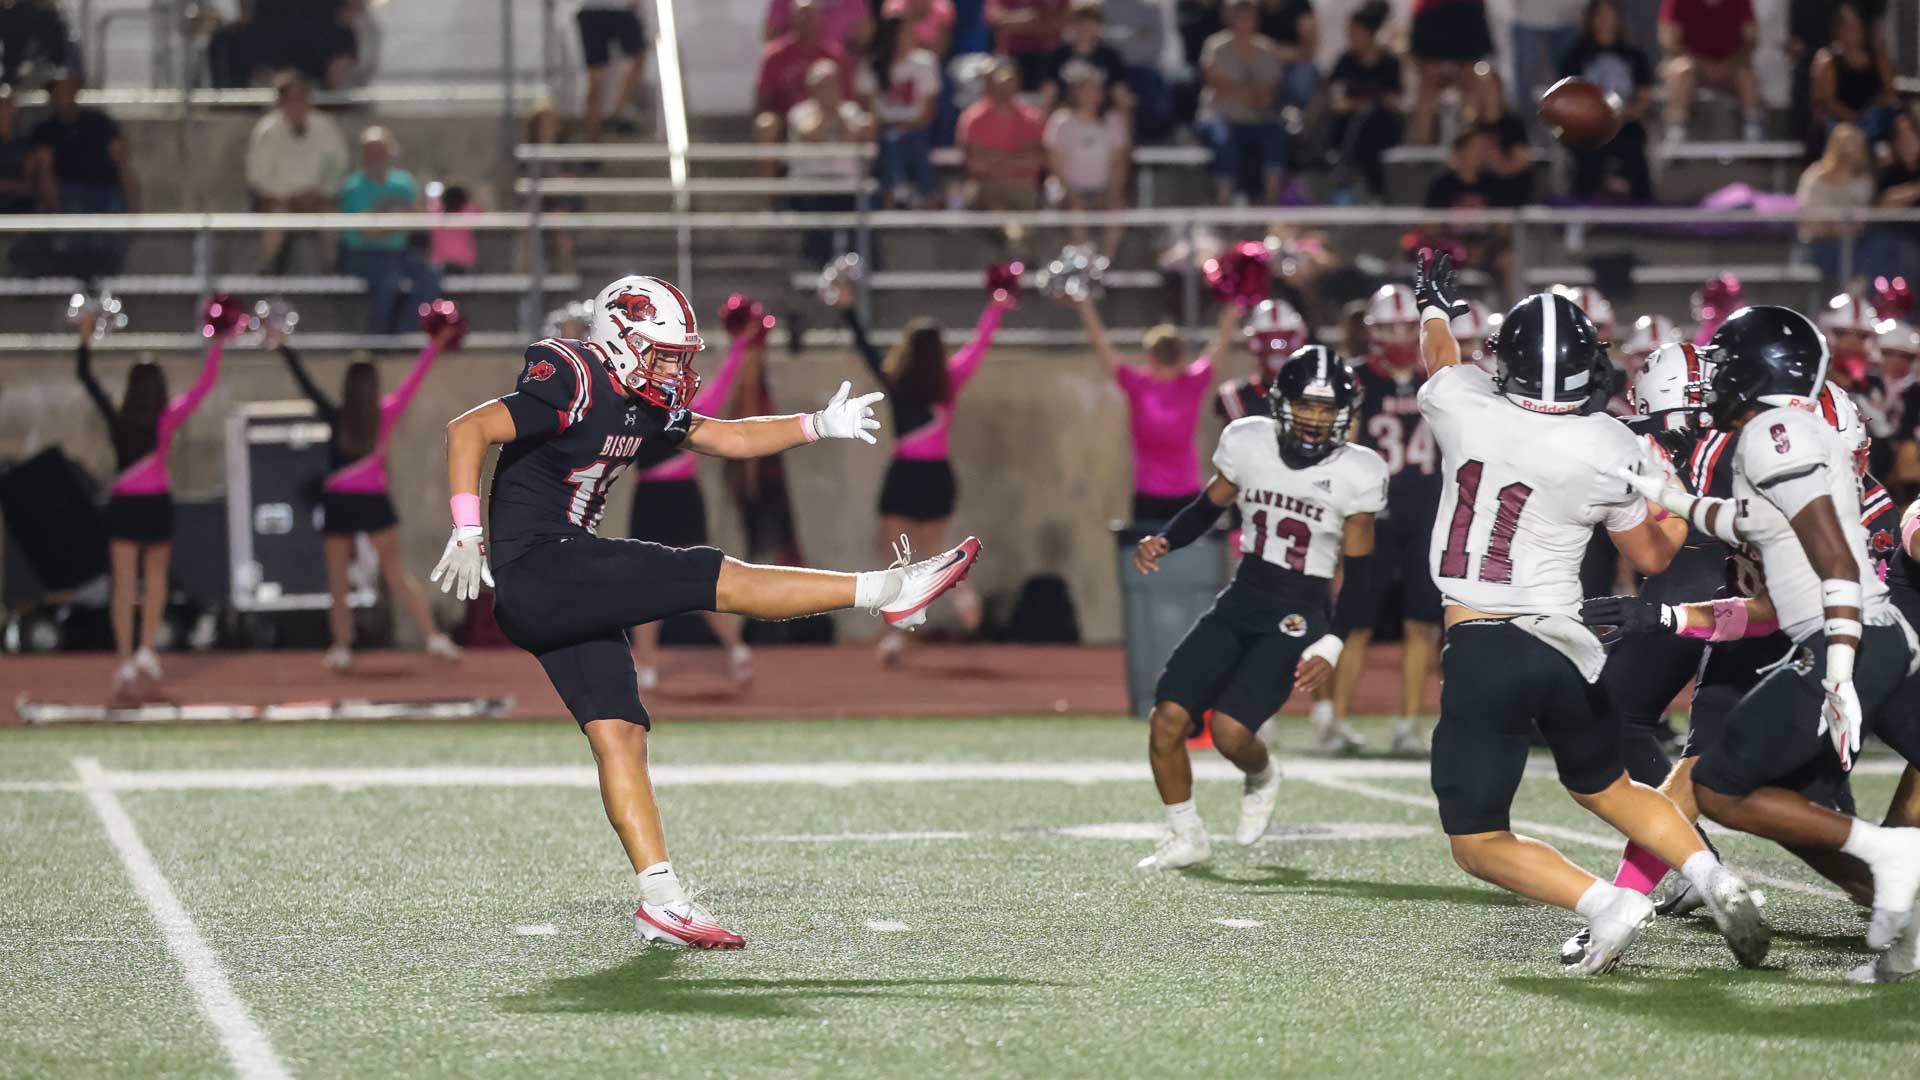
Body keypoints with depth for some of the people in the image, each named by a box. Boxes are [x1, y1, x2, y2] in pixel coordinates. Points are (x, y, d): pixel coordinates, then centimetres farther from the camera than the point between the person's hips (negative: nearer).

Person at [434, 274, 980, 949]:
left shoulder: (646, 402, 13)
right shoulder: (574, 389, -14)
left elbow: (728, 438, 23)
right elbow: (467, 431, -21)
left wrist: (819, 426, 11)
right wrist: (467, 535, -26)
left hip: (567, 590, 10)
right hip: (534, 572, -10)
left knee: (619, 735, 1)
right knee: (713, 579, -12)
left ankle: (660, 900, -2)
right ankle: (886, 591, -7)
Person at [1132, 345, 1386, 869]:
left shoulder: (1356, 474, -9)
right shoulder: (1248, 443, -1)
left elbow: (1359, 576, -3)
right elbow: (1208, 507, 15)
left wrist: (1332, 645, -13)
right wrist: (1162, 541, -3)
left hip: (1297, 617, -4)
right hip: (1240, 600, 4)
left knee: (1231, 730, -21)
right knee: (1168, 719, -10)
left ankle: (1262, 779, 17)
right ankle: (1187, 836, 11)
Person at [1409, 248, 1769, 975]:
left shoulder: (1463, 407, -9)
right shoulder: (1610, 453, -7)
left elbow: (1440, 360, 18)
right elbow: (1652, 557, 9)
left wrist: (1433, 306, 40)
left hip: (1481, 649, -3)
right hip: (1564, 646, 3)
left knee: (1478, 845, 5)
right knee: (1606, 788, 28)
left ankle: (1605, 905, -16)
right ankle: (1713, 877, 8)